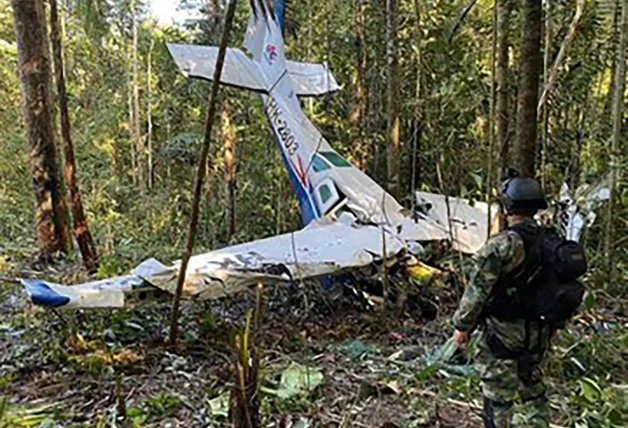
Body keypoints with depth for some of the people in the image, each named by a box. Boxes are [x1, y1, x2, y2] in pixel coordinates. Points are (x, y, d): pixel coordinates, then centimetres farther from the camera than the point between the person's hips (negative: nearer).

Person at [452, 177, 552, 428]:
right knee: (533, 386, 22)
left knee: (498, 393, 5)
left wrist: (462, 325, -8)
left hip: (503, 333, -7)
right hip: (539, 332, 7)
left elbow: (478, 289, -19)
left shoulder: (503, 244, -21)